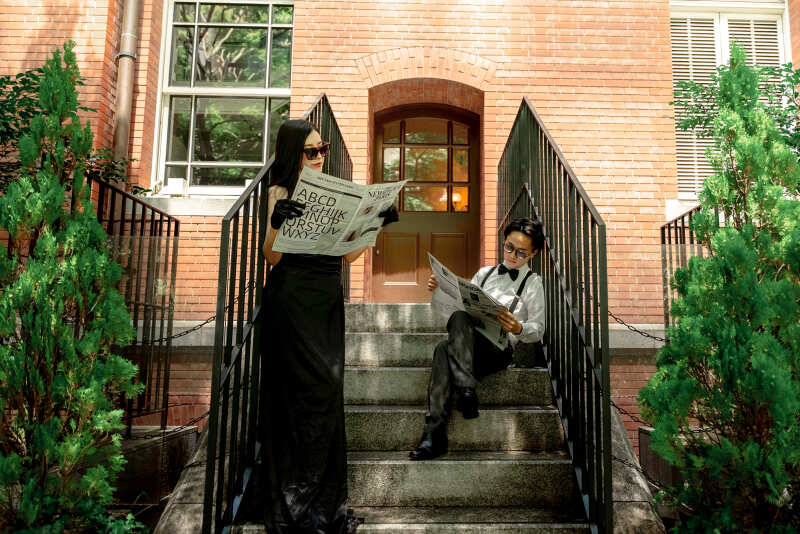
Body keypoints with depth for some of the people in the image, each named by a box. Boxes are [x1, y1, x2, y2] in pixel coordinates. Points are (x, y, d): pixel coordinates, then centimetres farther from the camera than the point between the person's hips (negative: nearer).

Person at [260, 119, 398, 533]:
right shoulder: (281, 192, -2)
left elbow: (347, 255, 11)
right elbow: (273, 258, -11)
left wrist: (375, 225, 1)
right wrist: (276, 226, -29)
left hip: (329, 300, 6)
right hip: (293, 300, -5)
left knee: (328, 391, 7)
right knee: (312, 390, -8)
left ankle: (326, 500, 19)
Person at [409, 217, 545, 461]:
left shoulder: (532, 283, 15)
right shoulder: (485, 273, 29)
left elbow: (538, 330, 8)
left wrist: (518, 329, -14)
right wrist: (441, 289, 9)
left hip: (498, 348, -3)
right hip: (468, 345, 3)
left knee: (446, 349, -35)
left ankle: (434, 435, -41)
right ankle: (434, 433, -43)